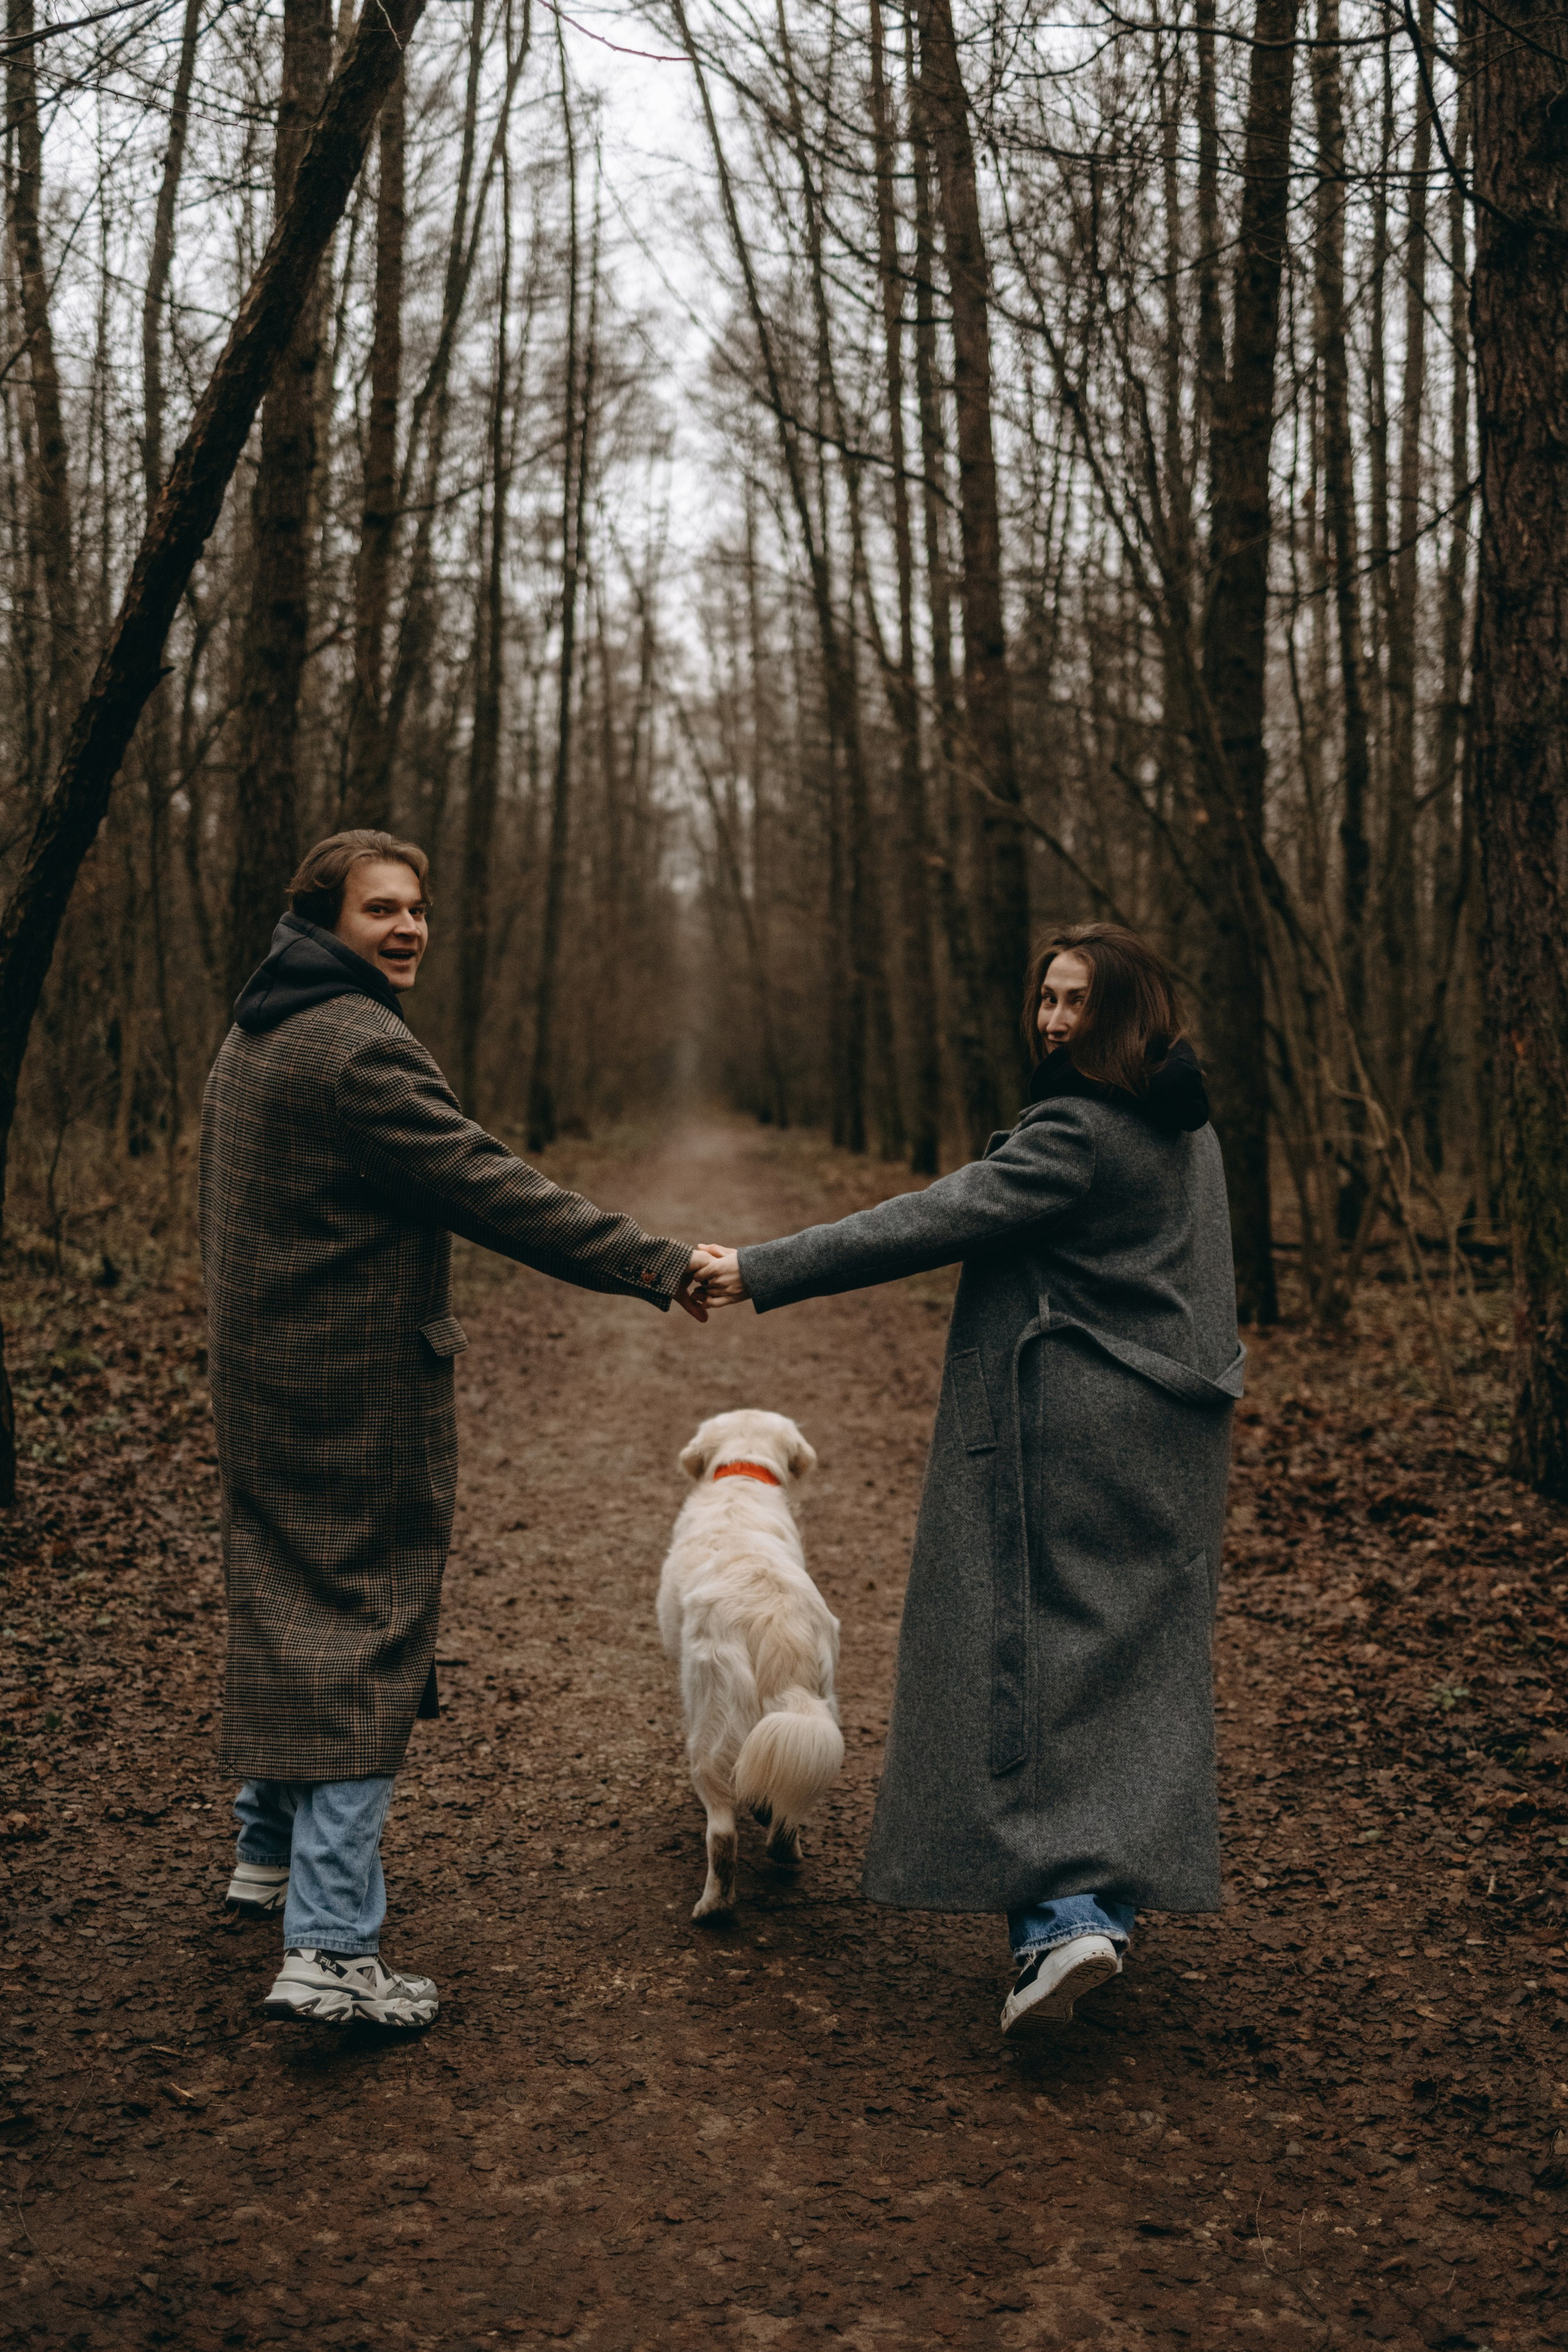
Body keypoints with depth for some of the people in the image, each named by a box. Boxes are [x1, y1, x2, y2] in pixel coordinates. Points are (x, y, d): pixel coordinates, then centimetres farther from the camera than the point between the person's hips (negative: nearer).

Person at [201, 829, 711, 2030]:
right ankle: (332, 1949, -6)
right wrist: (656, 1262, -19)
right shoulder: (361, 1048, -18)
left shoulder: (251, 1041, 15)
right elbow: (495, 1191, -22)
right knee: (363, 1631, -6)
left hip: (262, 1378, 10)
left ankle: (271, 1852, 37)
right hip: (362, 1390, -10)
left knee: (288, 1605, 21)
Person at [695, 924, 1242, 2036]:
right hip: (1170, 1437, 9)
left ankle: (1061, 1912, -10)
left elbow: (928, 1223, -21)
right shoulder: (1187, 1129, 12)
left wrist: (762, 1270, -19)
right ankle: (1118, 1892, 23)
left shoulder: (1077, 1135, -17)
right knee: (1135, 1657, 13)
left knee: (1032, 1660, -4)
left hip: (1062, 1437, -9)